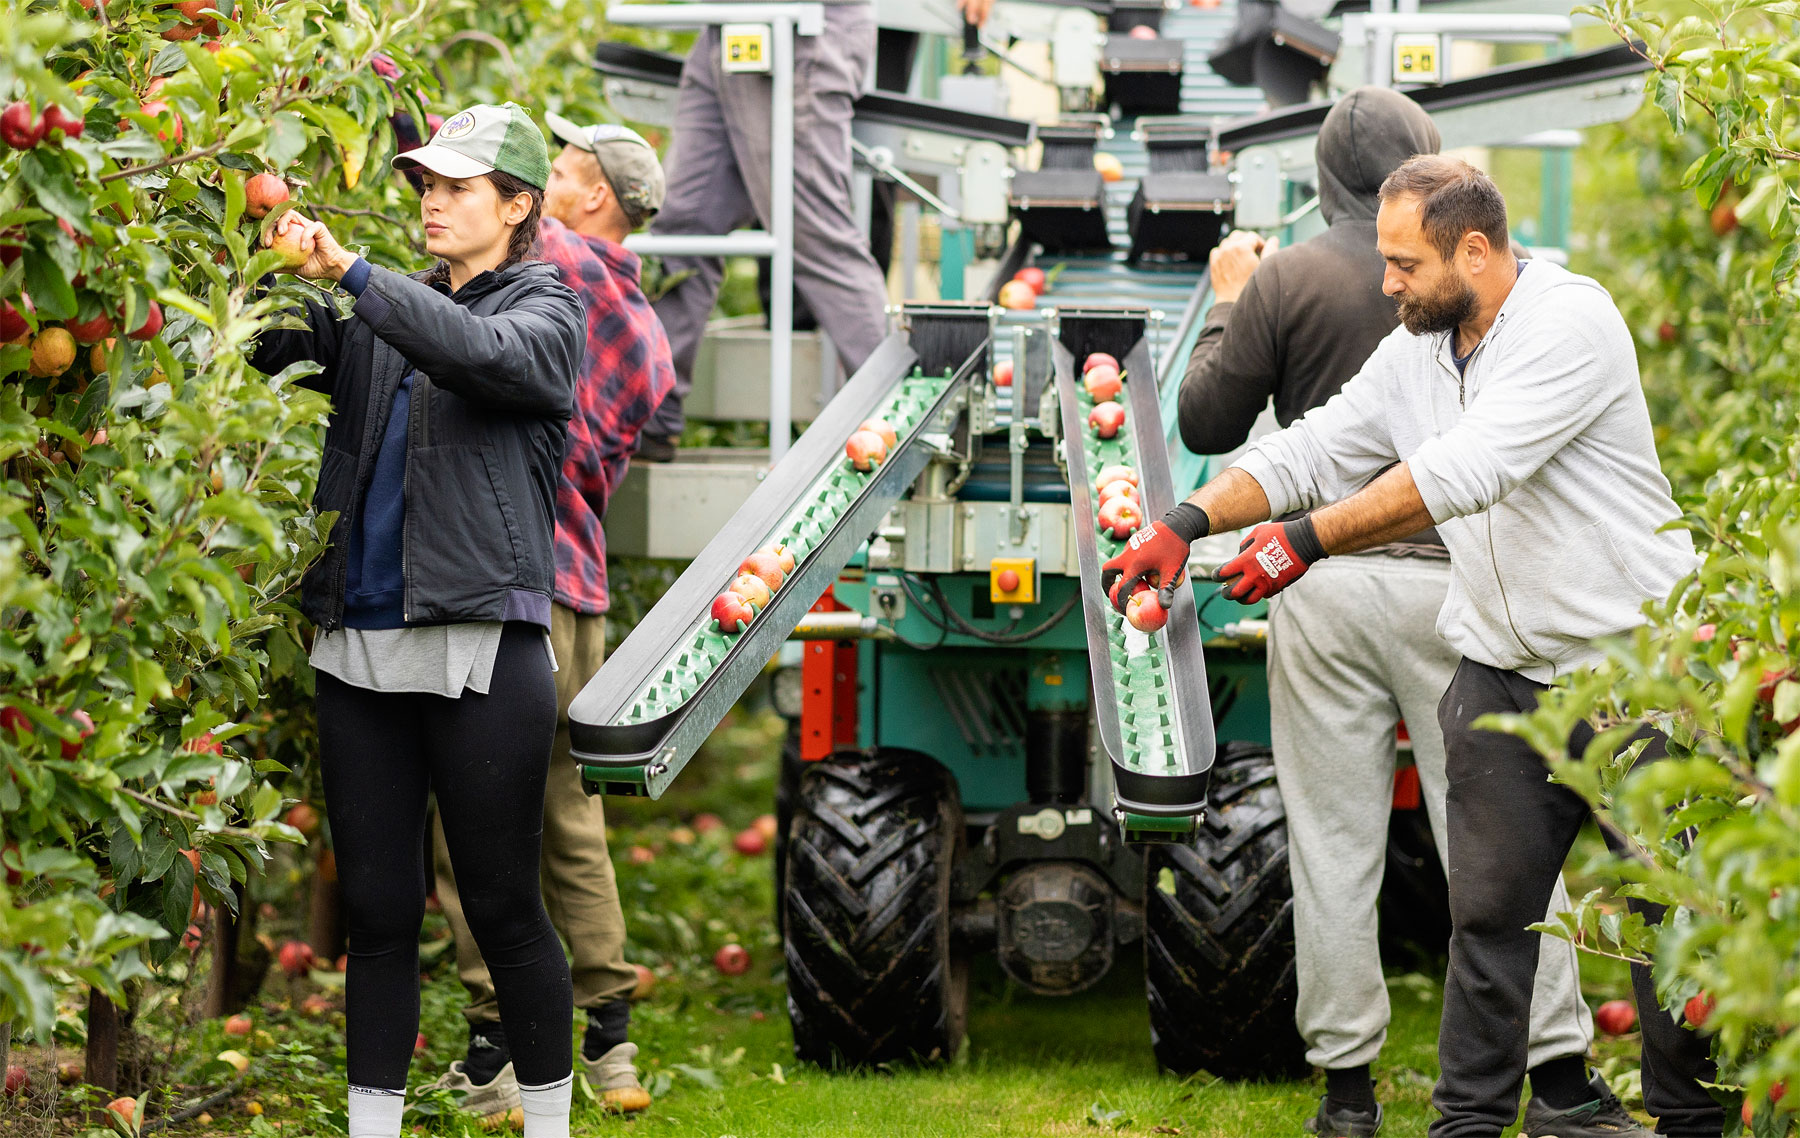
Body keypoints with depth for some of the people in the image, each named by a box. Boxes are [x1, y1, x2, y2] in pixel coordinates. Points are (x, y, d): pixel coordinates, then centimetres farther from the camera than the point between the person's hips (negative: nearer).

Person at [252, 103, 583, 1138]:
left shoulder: (546, 310, 2)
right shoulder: (383, 316, 18)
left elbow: (486, 352, -19)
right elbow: (277, 344, 5)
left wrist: (350, 271, -26)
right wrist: (273, 265, -16)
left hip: (481, 646, -5)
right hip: (360, 647, 5)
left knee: (504, 907, 0)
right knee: (378, 909, 6)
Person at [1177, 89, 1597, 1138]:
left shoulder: (1285, 282, -4)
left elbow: (1206, 425, 2)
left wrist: (1227, 305, 15)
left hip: (1324, 585, 0)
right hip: (1454, 573, 0)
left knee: (1333, 845, 5)